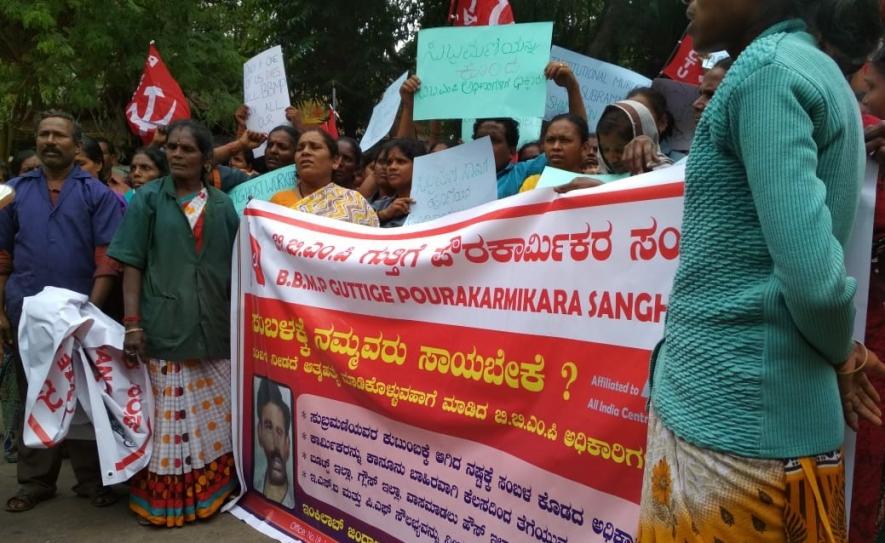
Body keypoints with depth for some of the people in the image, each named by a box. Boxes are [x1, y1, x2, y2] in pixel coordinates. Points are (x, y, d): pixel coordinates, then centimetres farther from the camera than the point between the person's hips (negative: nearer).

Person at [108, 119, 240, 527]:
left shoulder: (222, 205, 10)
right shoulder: (148, 199, 3)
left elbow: (237, 265, 12)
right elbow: (132, 264, -2)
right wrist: (132, 322, -10)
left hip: (215, 328, 3)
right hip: (164, 326, -2)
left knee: (214, 419, 9)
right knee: (167, 417, 2)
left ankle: (212, 491, 25)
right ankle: (161, 501, 17)